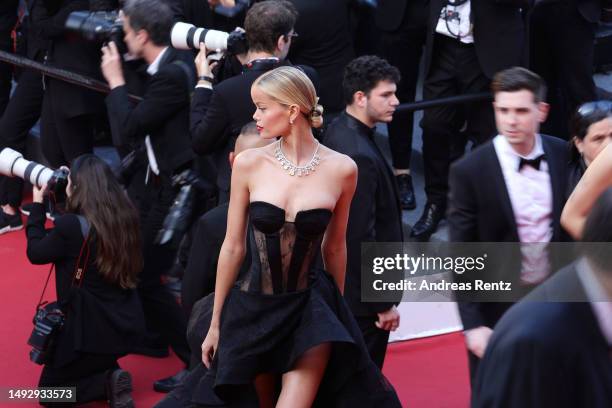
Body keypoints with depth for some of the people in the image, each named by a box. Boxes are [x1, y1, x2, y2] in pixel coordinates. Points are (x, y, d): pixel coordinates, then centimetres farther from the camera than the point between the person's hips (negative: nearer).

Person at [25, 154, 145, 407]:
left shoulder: (71, 225, -22)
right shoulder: (124, 216, -3)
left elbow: (35, 253, -4)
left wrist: (37, 206, 6)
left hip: (93, 330, -7)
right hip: (128, 324, 7)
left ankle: (108, 383, -8)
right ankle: (108, 375, 10)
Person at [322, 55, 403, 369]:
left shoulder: (338, 131, 2)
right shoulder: (359, 157, -28)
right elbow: (361, 237, -27)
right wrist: (383, 303, -19)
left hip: (337, 280, 10)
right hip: (361, 293, -10)